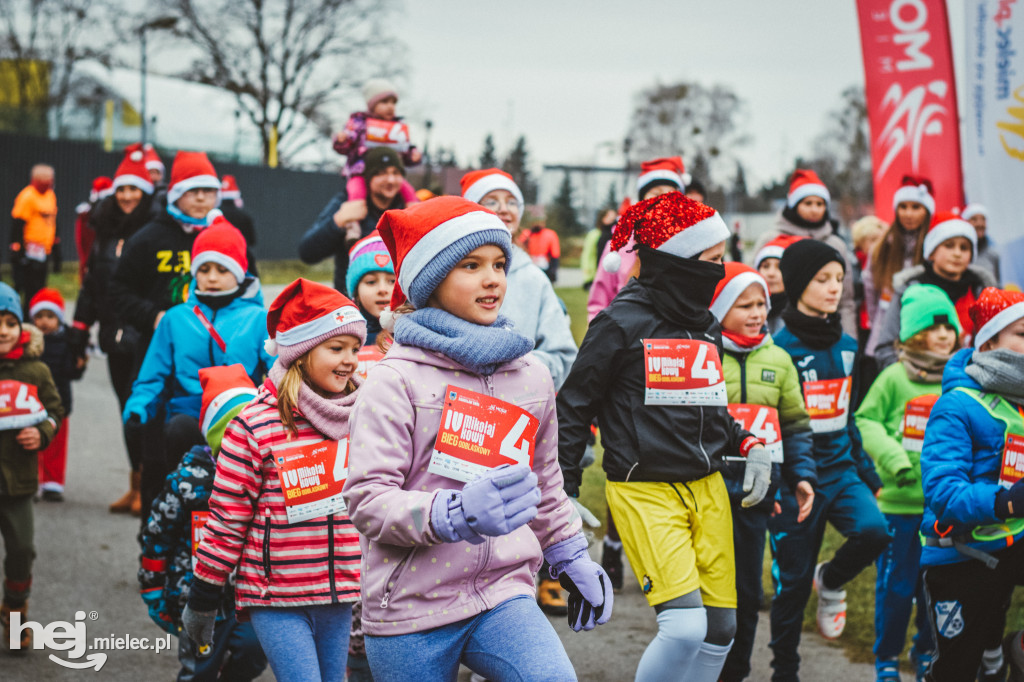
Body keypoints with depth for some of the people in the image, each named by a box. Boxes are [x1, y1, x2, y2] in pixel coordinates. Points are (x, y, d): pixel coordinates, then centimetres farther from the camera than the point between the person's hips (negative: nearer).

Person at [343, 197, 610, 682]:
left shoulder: (530, 374, 9)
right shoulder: (396, 380, -7)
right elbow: (366, 498, -14)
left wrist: (573, 561, 28)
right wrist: (456, 514, -28)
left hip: (504, 595, 3)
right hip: (410, 608, -3)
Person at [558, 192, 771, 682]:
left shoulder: (706, 327, 13)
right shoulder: (622, 324, -9)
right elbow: (573, 410, -3)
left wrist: (749, 445, 6)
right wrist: (565, 494, -6)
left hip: (707, 489, 7)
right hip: (645, 491, -7)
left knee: (720, 628, 6)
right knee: (685, 627, -18)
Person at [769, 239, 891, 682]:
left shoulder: (846, 345, 8)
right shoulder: (780, 347, -11)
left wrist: (866, 472, 17)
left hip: (840, 471, 5)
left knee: (874, 530, -22)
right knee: (793, 581, 3)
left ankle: (831, 582, 10)